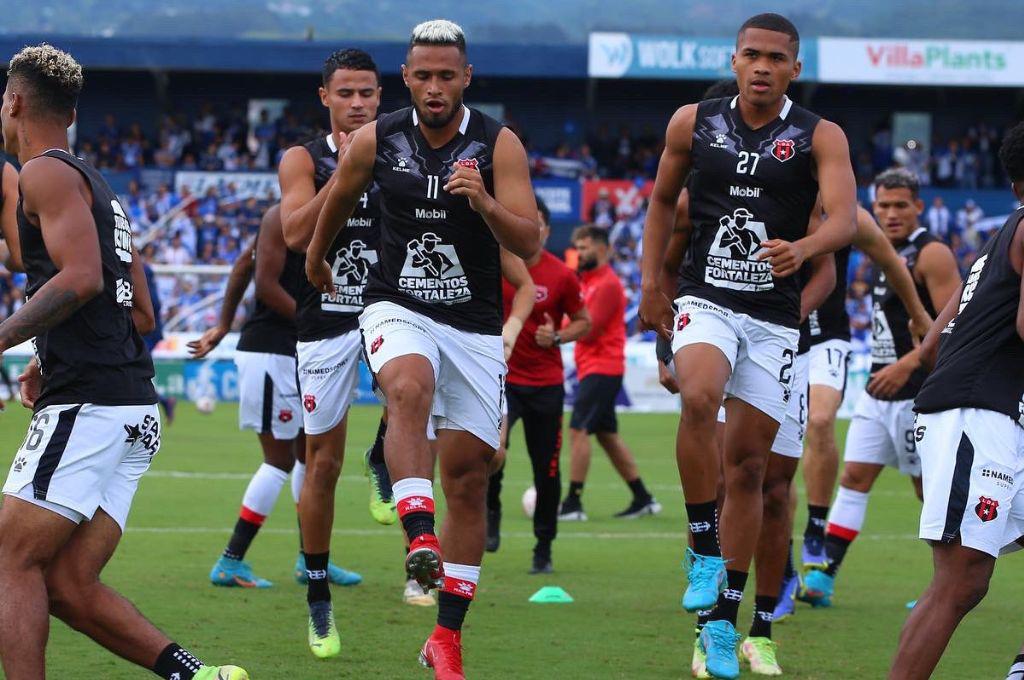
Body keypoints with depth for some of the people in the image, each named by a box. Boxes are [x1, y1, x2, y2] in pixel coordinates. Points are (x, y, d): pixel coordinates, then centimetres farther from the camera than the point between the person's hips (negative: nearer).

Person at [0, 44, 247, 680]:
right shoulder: (96, 183, 24)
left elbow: (81, 277, -19)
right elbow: (141, 312, 27)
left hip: (87, 407, -9)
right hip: (136, 408, 9)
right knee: (69, 587, 5)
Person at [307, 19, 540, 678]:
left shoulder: (498, 144, -8)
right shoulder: (376, 141, -3)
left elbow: (528, 245, -16)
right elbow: (336, 204, 19)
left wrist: (484, 204, -33)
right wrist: (317, 257, 33)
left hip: (475, 324, 1)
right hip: (399, 308, -1)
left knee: (468, 475, 2)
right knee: (410, 389, -36)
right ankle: (419, 535, -47)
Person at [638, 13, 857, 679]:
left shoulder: (820, 137, -3)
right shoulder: (694, 123, 3)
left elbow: (844, 220, -16)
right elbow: (663, 200, 18)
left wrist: (802, 248, -37)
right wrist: (652, 284, 10)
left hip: (775, 318, 0)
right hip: (706, 302, 0)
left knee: (748, 465, 4)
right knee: (699, 398, -32)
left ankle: (725, 621, 14)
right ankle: (704, 551, -18)